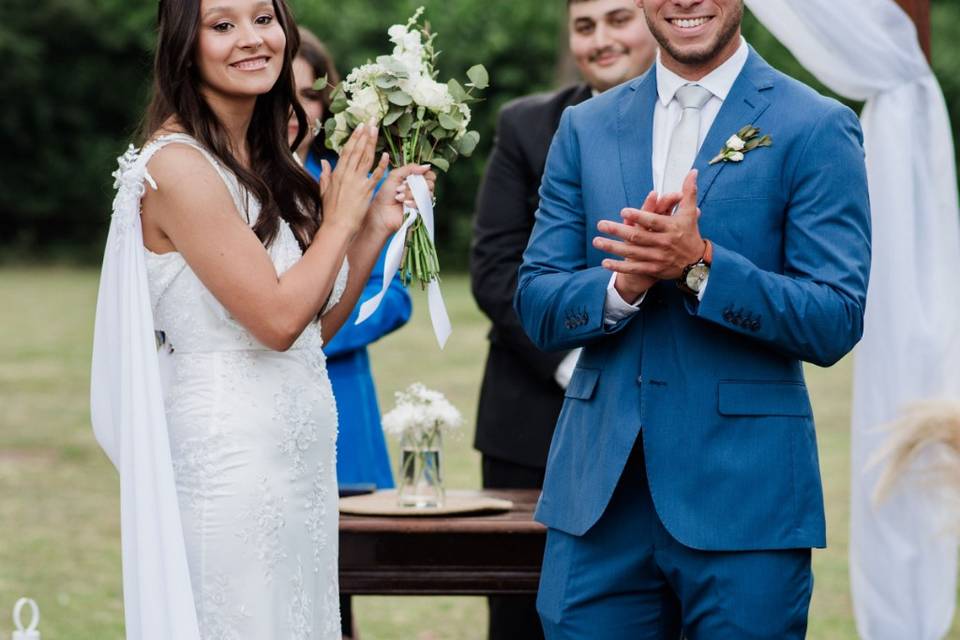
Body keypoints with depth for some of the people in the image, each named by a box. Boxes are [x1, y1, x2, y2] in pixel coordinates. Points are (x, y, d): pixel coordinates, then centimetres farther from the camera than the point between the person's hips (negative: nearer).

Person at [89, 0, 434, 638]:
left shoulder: (263, 163, 11)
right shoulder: (178, 165, -14)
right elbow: (277, 319, -19)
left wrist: (376, 225, 5)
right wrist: (340, 220, -6)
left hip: (300, 458, 8)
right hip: (229, 457, -8)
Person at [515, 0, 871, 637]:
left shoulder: (816, 128, -2)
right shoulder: (586, 128, 12)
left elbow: (835, 325, -8)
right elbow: (537, 310, 8)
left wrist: (699, 264, -20)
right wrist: (625, 282, -12)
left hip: (743, 498, -3)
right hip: (599, 494, 4)